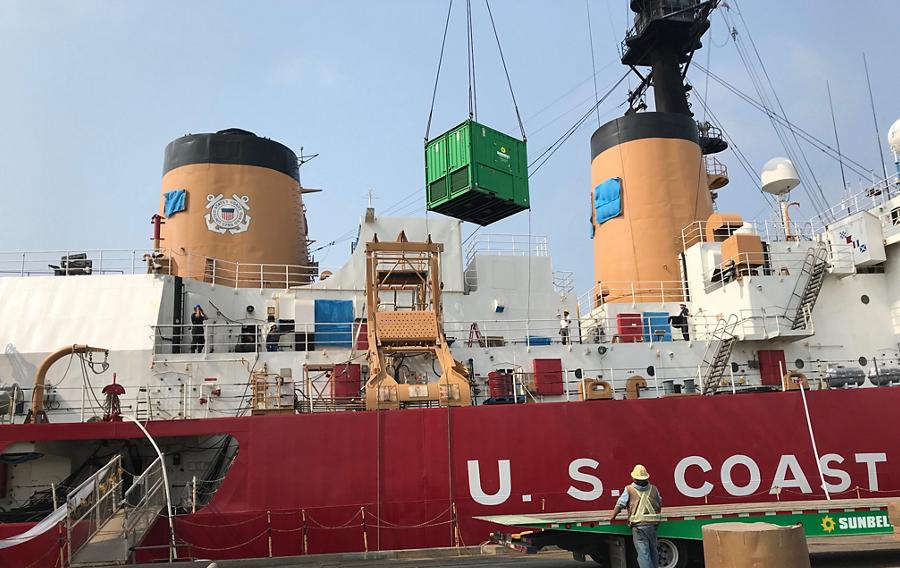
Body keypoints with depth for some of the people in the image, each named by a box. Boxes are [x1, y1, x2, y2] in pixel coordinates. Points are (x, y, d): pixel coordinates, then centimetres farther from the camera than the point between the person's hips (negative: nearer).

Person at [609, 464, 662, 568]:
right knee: (653, 551, 20)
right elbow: (660, 503, 23)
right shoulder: (653, 489, 8)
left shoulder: (629, 490, -3)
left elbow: (620, 504, -2)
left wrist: (613, 516, 13)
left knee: (643, 553, -2)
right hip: (653, 525, 4)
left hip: (638, 526, -4)